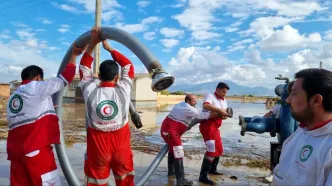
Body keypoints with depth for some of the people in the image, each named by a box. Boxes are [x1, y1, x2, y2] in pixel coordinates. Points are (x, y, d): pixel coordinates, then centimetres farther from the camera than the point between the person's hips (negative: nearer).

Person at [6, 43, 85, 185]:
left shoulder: (12, 98, 19)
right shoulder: (37, 87, -2)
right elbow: (64, 78, 0)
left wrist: (47, 108, 31)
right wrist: (74, 55, 10)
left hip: (16, 151, 8)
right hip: (36, 150, -7)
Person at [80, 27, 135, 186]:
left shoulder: (90, 91, -14)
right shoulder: (123, 90, -17)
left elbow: (84, 67, 2)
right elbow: (128, 66, -1)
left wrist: (92, 43, 4)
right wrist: (109, 48, 3)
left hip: (97, 144, 0)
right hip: (121, 143, 0)